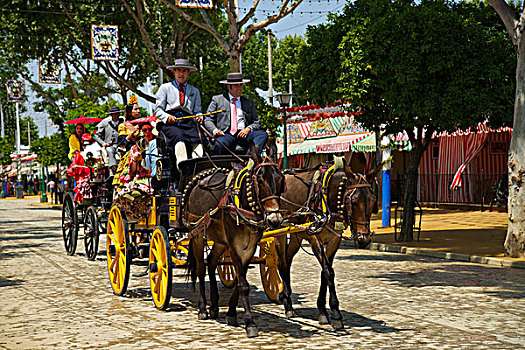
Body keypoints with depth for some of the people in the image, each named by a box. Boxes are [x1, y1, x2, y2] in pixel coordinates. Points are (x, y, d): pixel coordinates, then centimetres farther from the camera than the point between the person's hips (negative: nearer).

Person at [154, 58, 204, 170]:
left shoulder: (195, 91, 31)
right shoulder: (165, 88, 23)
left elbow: (197, 110, 25)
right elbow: (158, 110, 14)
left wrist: (199, 117, 0)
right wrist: (167, 117, -9)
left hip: (188, 123, 3)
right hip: (169, 123, -3)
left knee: (197, 140, -31)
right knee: (179, 137, -37)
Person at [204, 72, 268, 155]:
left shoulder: (249, 103, 24)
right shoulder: (217, 100, 16)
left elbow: (256, 123, 21)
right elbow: (208, 120, 13)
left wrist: (249, 129, -4)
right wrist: (215, 130, -10)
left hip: (243, 134, 3)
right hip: (226, 134, -2)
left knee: (263, 134, -28)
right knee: (219, 144, -38)